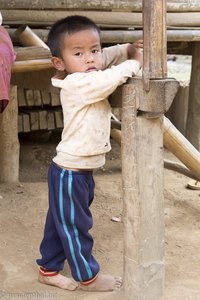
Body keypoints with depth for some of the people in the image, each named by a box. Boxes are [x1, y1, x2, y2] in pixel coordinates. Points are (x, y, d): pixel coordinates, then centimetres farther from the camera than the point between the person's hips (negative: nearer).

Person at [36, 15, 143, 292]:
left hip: (80, 171, 10)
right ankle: (88, 276, 23)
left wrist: (128, 49, 3)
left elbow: (106, 57, 21)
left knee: (61, 223, 21)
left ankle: (49, 269, 36)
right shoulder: (77, 84, -24)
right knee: (75, 227, 8)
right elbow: (108, 79, -37)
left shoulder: (88, 77, 5)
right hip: (70, 173, -9)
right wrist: (134, 62, -19)